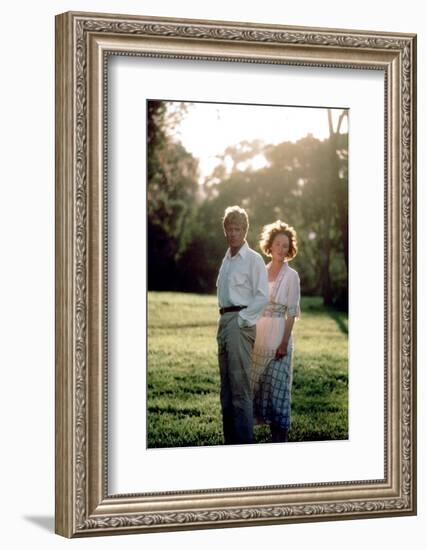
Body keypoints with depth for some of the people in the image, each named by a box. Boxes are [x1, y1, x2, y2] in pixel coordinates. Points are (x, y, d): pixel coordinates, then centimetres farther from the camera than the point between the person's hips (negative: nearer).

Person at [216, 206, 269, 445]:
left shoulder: (253, 259, -6)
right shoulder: (226, 260, 18)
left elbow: (263, 296, -12)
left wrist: (241, 318, -14)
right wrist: (224, 321, 16)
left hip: (241, 323, -9)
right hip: (225, 322, 9)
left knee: (240, 387, -11)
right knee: (226, 388, 10)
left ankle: (245, 441, -10)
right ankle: (230, 441, 15)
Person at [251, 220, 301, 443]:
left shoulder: (291, 276, -5)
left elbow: (292, 313, -7)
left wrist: (284, 342, -13)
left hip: (278, 336, -5)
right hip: (258, 336, 5)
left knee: (276, 385, -4)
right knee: (256, 382, 9)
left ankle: (279, 439, 1)